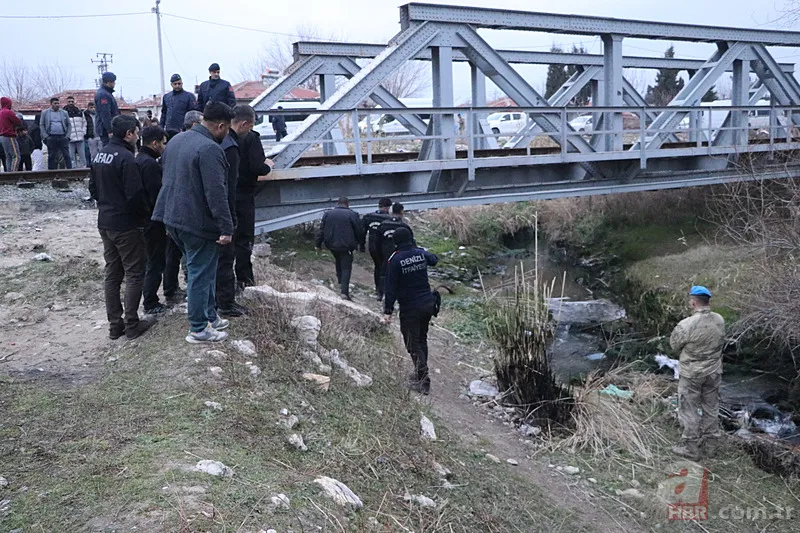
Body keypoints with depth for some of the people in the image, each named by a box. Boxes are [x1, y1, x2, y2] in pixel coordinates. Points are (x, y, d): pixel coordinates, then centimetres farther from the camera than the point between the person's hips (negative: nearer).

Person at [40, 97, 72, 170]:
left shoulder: (64, 113, 14)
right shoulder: (45, 112, 11)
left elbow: (69, 125, 12)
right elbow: (41, 125, 8)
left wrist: (67, 136, -2)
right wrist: (45, 136, -4)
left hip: (63, 137, 1)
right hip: (51, 138, 0)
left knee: (67, 155, -5)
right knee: (51, 156, 1)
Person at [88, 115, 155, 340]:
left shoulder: (100, 155, 8)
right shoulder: (126, 157, -19)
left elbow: (93, 188, 16)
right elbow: (135, 194, -21)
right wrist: (145, 215, -5)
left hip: (105, 222, 8)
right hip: (126, 224, -8)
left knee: (112, 273, 13)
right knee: (134, 273, 2)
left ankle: (115, 324, 18)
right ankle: (132, 325, 6)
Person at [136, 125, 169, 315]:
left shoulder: (139, 160, 12)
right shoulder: (150, 164, -19)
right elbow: (157, 196, -23)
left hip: (142, 219, 10)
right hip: (153, 221, -10)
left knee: (150, 260, 19)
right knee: (155, 263, 0)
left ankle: (150, 300, 29)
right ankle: (150, 304, 8)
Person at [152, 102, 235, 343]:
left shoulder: (175, 140, 12)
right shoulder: (210, 149, -19)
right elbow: (216, 193, -24)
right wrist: (226, 228, -20)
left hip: (173, 218, 9)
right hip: (198, 223, -9)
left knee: (201, 270, 20)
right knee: (201, 275, 2)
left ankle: (210, 316, 31)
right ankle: (199, 329, 12)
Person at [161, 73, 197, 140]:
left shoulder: (189, 96, -1)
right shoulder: (166, 96, 15)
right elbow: (164, 113, 22)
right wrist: (161, 127, 13)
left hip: (182, 131, -5)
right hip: (168, 131, 5)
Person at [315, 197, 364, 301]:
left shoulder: (327, 214, 6)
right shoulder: (352, 215, -6)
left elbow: (321, 231, 8)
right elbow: (360, 231, -3)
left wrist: (318, 244, 13)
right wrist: (361, 243, 12)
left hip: (332, 245, 4)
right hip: (346, 246, -4)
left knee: (338, 262, 29)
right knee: (346, 268, -1)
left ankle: (340, 282, 31)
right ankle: (344, 292, -10)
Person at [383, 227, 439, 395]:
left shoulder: (395, 260, -14)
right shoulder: (421, 253, 2)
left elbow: (391, 287, -13)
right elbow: (434, 260, 25)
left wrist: (388, 310, -7)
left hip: (410, 308, -6)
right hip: (428, 304, 6)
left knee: (413, 344, 2)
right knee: (422, 340, 20)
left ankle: (424, 382, 0)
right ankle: (420, 373, 31)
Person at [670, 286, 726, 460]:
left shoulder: (686, 325, -25)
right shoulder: (720, 320, -9)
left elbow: (674, 345, -10)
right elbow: (720, 342, 5)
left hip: (692, 375, -5)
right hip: (714, 372, 5)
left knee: (689, 410, 9)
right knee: (711, 409, 19)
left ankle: (691, 449, 18)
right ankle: (710, 445, 31)